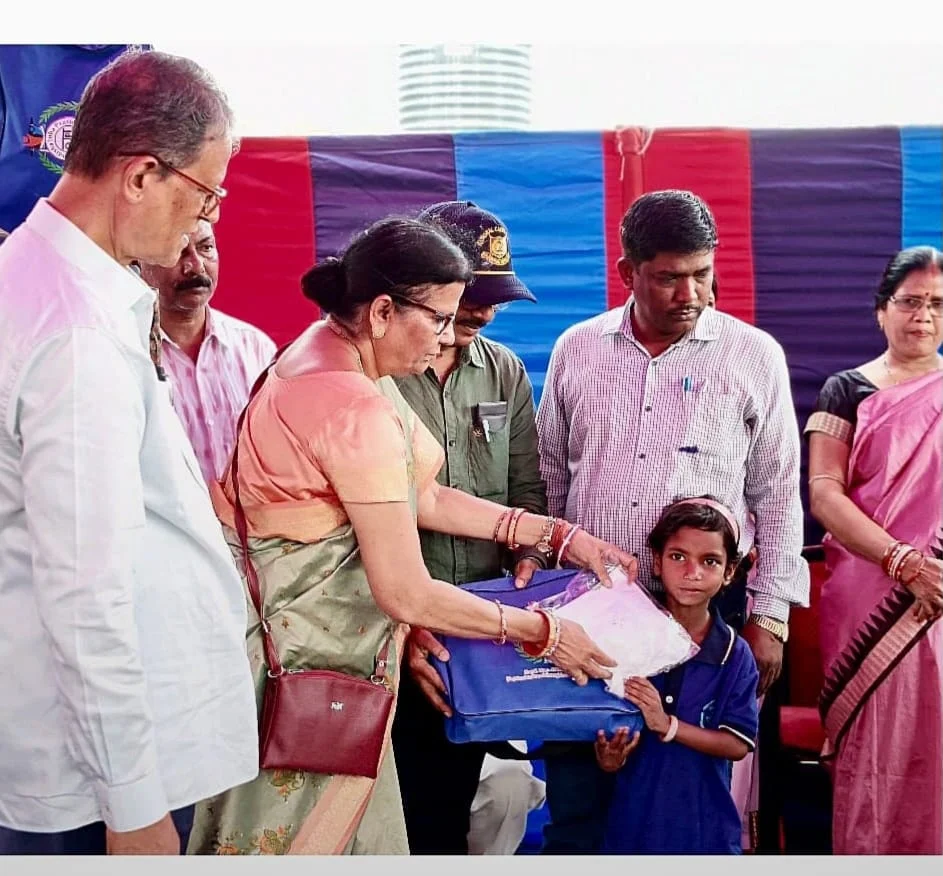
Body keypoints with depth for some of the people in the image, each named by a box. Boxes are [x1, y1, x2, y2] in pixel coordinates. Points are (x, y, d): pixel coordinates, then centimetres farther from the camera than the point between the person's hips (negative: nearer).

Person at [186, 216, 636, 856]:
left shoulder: (335, 353, 3)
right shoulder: (355, 406, -27)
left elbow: (422, 498, 7)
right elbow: (408, 593, -23)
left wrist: (554, 534, 5)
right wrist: (543, 632, -12)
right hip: (300, 649, -9)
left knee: (352, 819, 19)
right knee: (306, 832, 8)